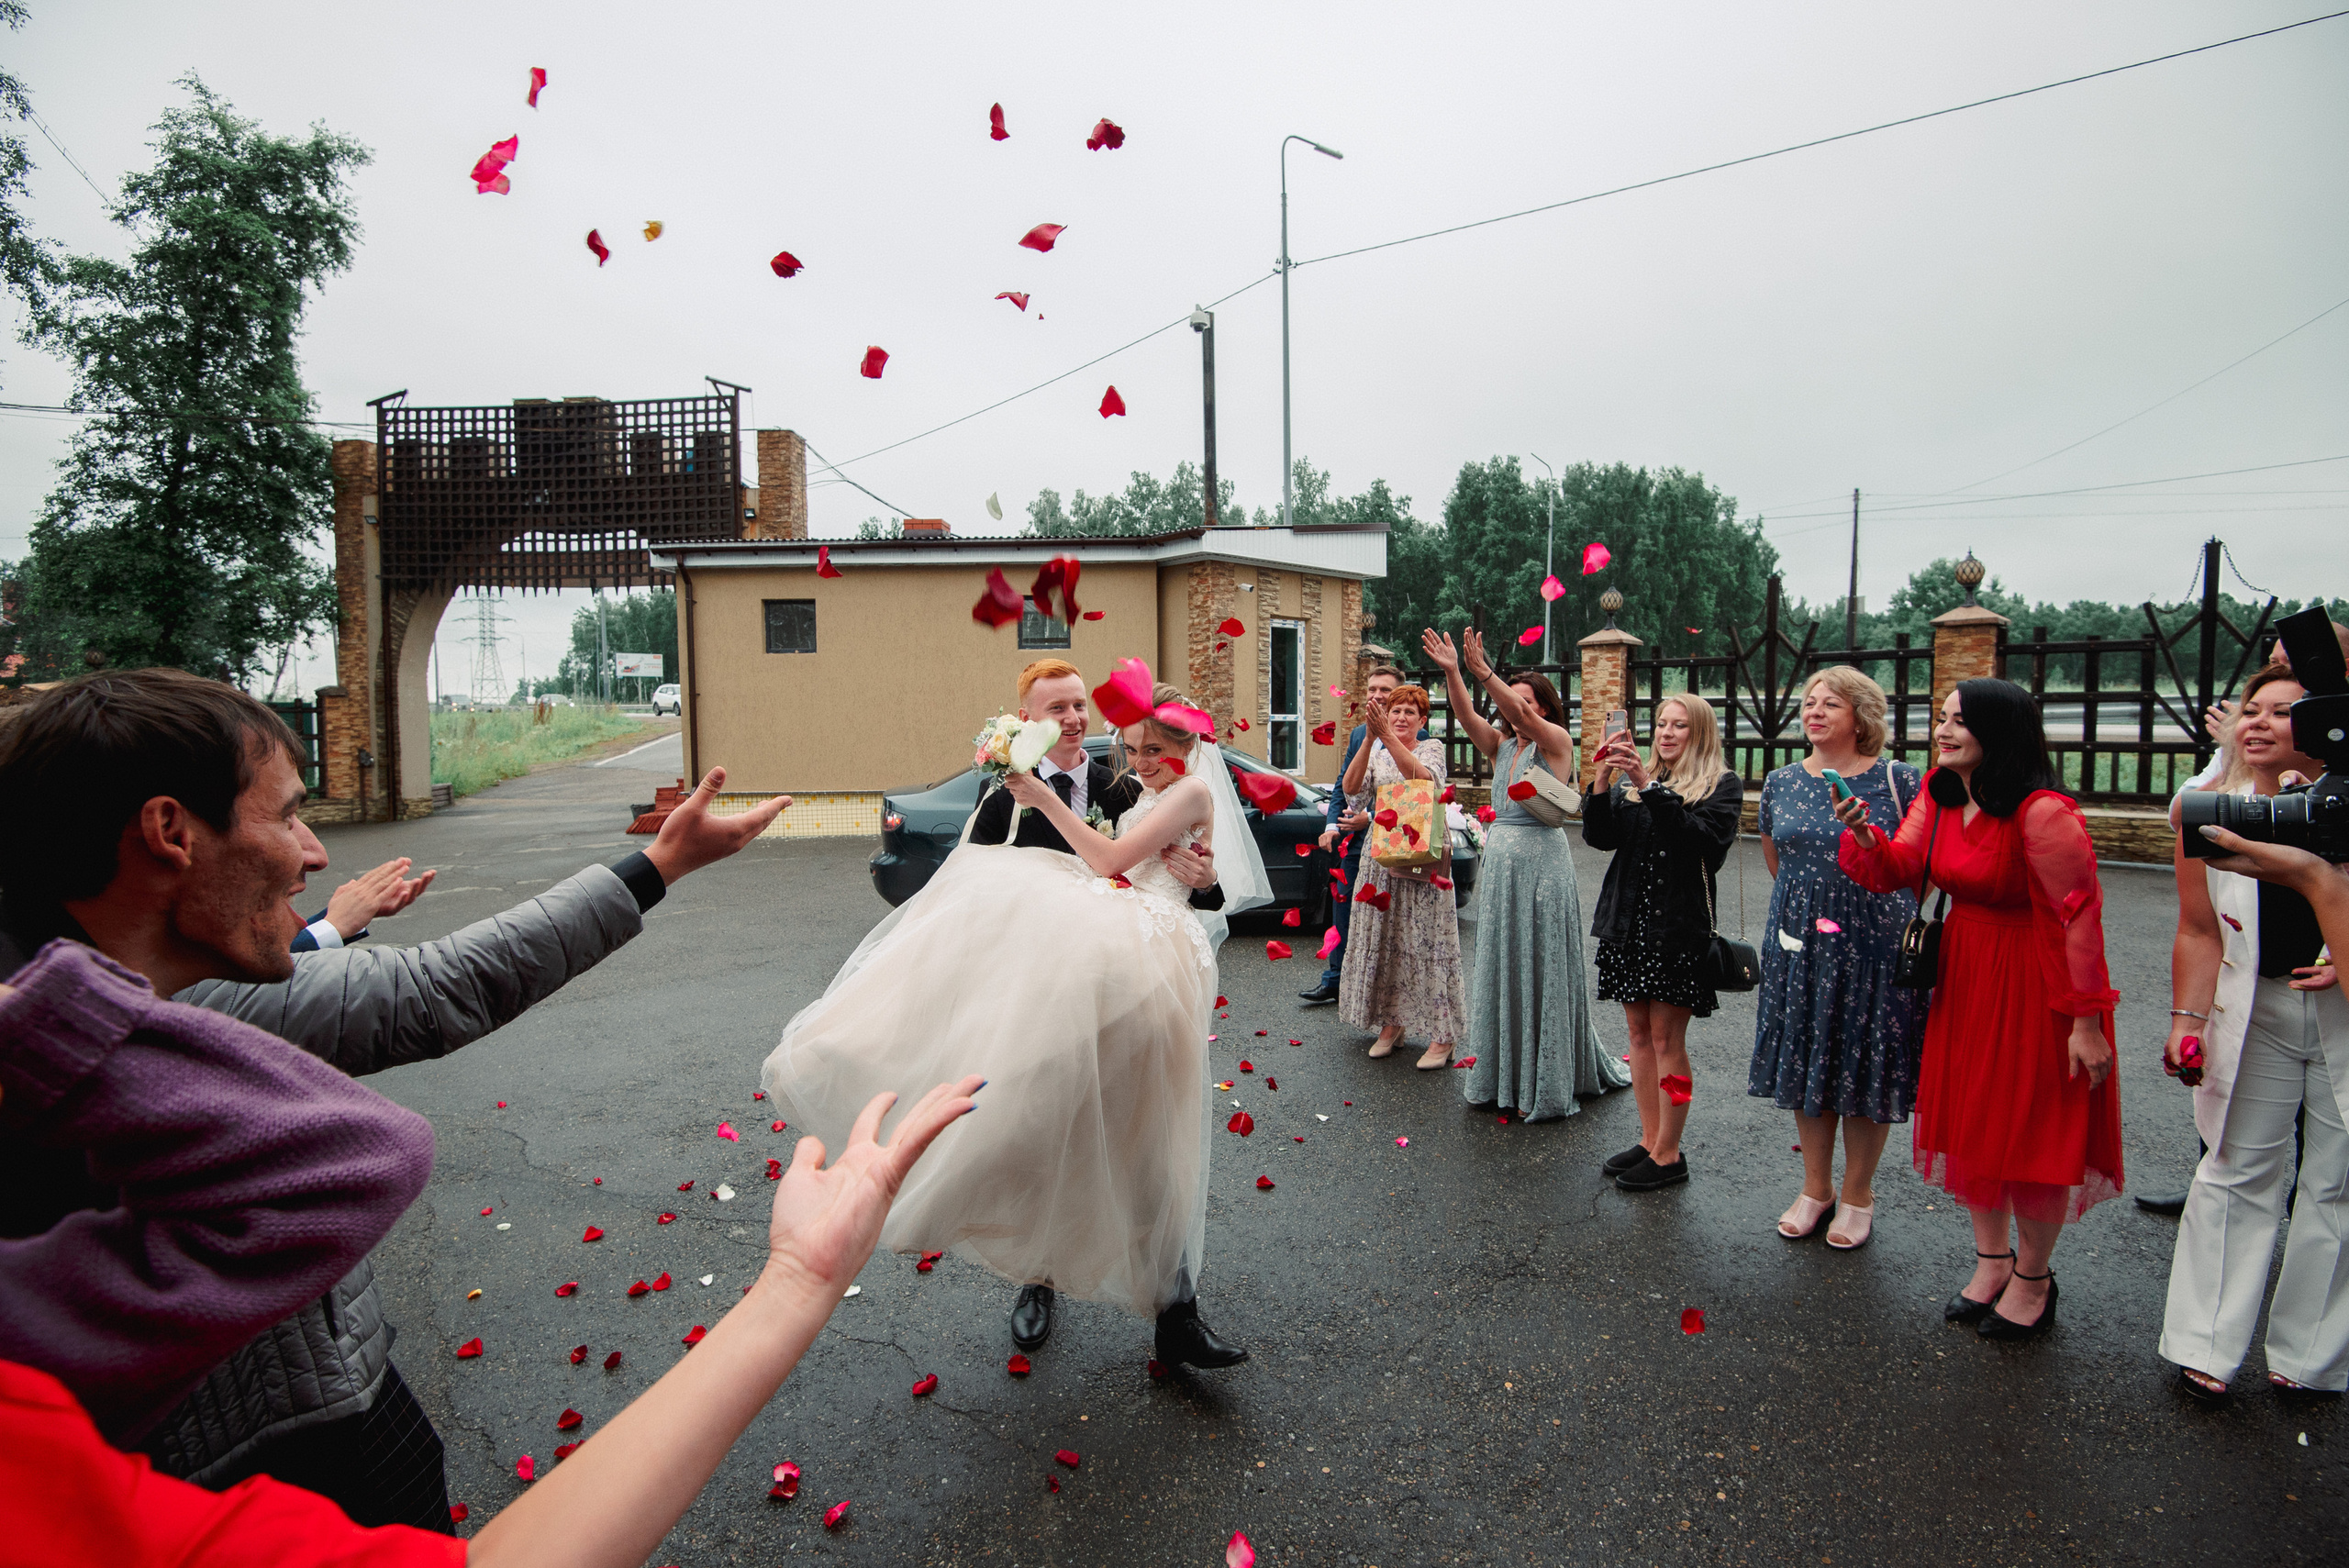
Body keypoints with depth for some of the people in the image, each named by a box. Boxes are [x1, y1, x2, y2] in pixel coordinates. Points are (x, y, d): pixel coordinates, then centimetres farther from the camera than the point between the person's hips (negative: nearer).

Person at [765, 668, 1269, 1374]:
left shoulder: (1192, 791, 3)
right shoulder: (1138, 792, 28)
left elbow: (1109, 860, -7)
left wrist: (1046, 801, -6)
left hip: (1144, 957, -8)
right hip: (1102, 946, 8)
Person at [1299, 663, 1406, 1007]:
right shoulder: (1358, 734, 12)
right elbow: (1342, 784, 15)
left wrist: (1371, 818, -19)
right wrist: (1332, 824, 2)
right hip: (1355, 839, 6)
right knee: (1343, 908, 11)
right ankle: (1335, 979, 23)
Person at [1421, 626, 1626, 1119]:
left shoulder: (1557, 742, -4)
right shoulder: (1500, 745, 11)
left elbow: (1523, 716, -23)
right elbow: (1467, 716, -5)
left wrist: (1483, 671, -36)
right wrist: (1451, 672, -22)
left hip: (1542, 863, -6)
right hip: (1498, 861, 6)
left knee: (1541, 970, 0)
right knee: (1500, 967, 10)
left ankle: (1545, 1085, 10)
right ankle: (1502, 1075, 21)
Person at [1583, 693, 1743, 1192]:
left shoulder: (1722, 786, 0)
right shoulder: (1633, 782, 14)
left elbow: (1704, 837, -19)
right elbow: (1599, 836, 1)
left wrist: (1649, 787, -24)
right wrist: (1601, 780, -14)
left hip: (1678, 926, -5)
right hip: (1628, 922, 5)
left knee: (1667, 1039, -2)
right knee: (1639, 1033, 11)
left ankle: (1668, 1154, 9)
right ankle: (1649, 1141, 22)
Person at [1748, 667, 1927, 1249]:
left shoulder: (1898, 780, -8)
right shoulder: (1780, 782, 5)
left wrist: (1880, 909, 1)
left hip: (1874, 945, -4)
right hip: (1800, 944, 4)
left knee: (1867, 1067, 5)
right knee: (1804, 1064, 10)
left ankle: (1858, 1195, 24)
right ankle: (1815, 1188, 27)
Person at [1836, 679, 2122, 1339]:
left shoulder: (2044, 813, -23)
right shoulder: (1938, 795, 1)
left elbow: (2078, 919, -21)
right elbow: (1898, 870, 0)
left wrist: (2086, 1021, -19)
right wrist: (1863, 834, -21)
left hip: (2032, 984, -7)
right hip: (1963, 974, 7)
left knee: (2032, 1130, 6)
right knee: (1970, 1118, 15)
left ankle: (2032, 1279, 26)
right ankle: (1992, 1262, 33)